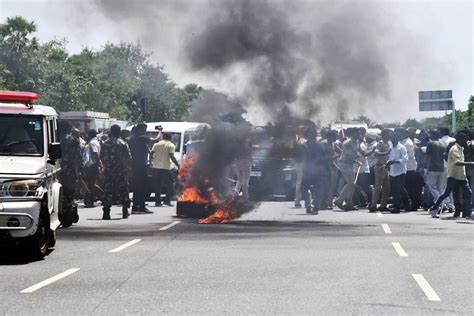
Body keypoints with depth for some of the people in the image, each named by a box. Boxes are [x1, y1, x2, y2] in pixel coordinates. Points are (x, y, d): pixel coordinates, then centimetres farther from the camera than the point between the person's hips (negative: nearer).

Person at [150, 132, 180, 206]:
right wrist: (178, 165, -6)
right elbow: (172, 156, -11)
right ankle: (167, 200, -4)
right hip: (166, 167, -4)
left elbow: (151, 154, 7)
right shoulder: (171, 145, 0)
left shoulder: (157, 144, 11)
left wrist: (151, 162, 23)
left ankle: (157, 201, 5)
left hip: (156, 167, 4)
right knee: (170, 184, 6)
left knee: (157, 185, 9)